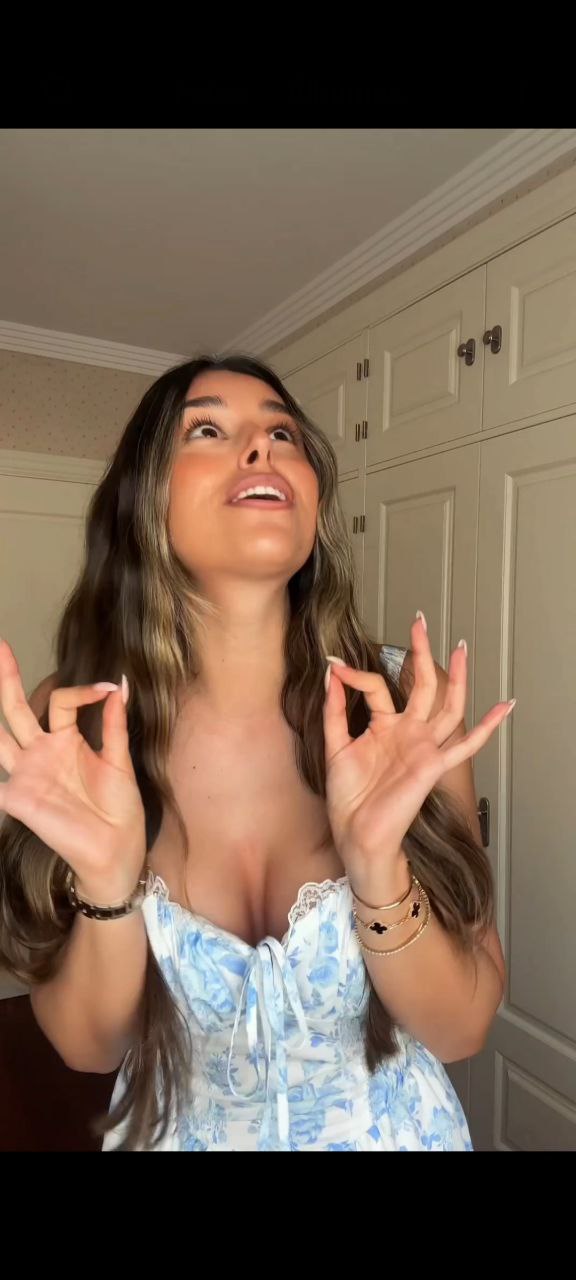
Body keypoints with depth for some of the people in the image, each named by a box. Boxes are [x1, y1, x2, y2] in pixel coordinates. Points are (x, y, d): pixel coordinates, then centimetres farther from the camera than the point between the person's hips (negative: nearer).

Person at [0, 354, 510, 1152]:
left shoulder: (408, 703, -20)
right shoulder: (69, 722, -19)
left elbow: (462, 1027, -16)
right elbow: (87, 1045, -13)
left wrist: (377, 869, -34)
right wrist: (107, 883, -31)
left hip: (391, 1132, 1)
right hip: (176, 1130, 1)